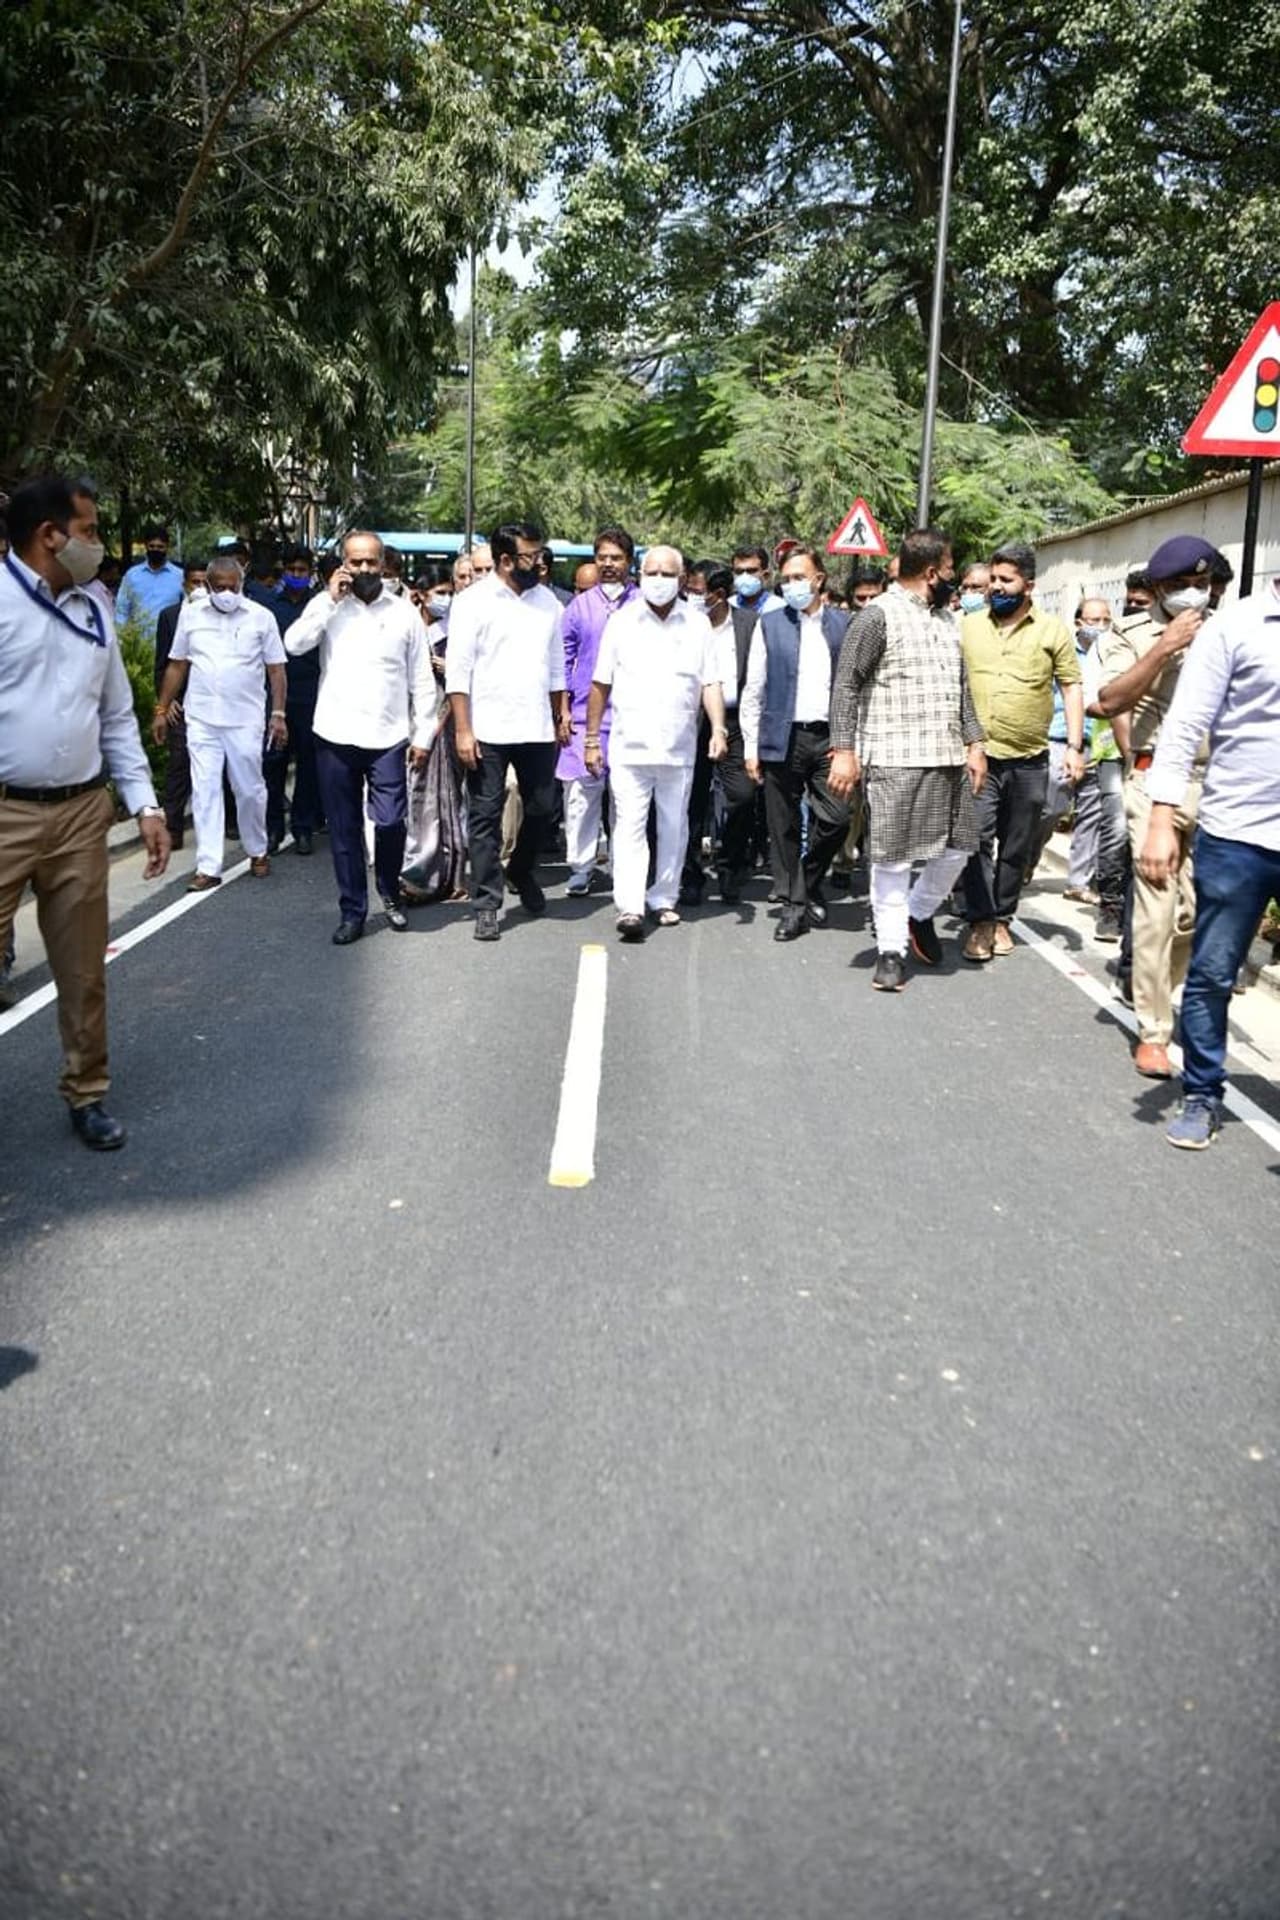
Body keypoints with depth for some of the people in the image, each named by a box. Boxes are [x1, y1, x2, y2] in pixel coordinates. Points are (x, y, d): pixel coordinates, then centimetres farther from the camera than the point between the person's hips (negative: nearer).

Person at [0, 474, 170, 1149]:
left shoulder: (92, 612, 12)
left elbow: (117, 718, 16)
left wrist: (144, 803, 9)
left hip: (82, 813, 5)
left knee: (83, 968, 13)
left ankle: (86, 1093, 28)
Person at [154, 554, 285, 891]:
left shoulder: (261, 616, 0)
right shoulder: (190, 614, 5)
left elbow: (276, 669, 2)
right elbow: (177, 665, 10)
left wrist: (278, 714, -5)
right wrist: (161, 710, 8)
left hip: (246, 720, -1)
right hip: (201, 719, 1)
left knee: (250, 790, 7)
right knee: (205, 791, 0)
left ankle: (257, 852, 29)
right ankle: (208, 867, 3)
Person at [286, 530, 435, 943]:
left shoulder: (404, 611, 5)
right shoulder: (327, 604, 6)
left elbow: (422, 680, 6)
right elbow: (294, 644, -11)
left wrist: (423, 734, 1)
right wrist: (329, 599, -10)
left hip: (388, 737, -1)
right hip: (336, 737, 1)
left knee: (390, 822, -8)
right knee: (344, 829, 6)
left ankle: (390, 894, 20)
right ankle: (352, 911, 19)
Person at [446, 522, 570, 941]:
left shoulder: (547, 601, 11)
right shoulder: (474, 601, -4)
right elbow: (458, 671, -7)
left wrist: (562, 713, 10)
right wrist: (463, 731, -12)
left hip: (538, 729, 4)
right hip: (489, 731, -4)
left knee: (541, 809, 11)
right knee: (486, 817, 1)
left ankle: (521, 871, 37)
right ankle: (487, 904, 8)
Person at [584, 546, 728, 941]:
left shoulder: (698, 624, 6)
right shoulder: (622, 622, 4)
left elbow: (710, 683, 4)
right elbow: (601, 685, 5)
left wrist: (718, 728, -11)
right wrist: (592, 738, 3)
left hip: (679, 747, 2)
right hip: (629, 745, -2)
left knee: (674, 827, 10)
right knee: (629, 826, -8)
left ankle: (664, 899, 22)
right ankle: (629, 907, -11)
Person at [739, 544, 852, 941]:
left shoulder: (843, 625, 8)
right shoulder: (770, 624, 6)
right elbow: (754, 690, 5)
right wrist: (751, 746, 0)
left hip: (829, 739, 1)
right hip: (782, 739, 0)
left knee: (836, 818, -5)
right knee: (785, 828, 3)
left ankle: (810, 883, 20)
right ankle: (793, 904, 15)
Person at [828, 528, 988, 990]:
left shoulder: (946, 618, 17)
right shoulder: (879, 615, -6)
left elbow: (962, 687, 21)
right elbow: (846, 686, -9)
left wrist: (974, 744, 12)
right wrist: (844, 751, -15)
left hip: (950, 759, 7)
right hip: (895, 760, -7)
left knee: (957, 848, 11)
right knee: (892, 858, 0)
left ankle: (919, 913, 34)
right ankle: (892, 949, 10)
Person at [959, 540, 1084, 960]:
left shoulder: (1052, 630, 2)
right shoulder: (968, 626, 6)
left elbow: (1072, 688, 3)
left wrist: (1074, 745, -5)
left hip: (1029, 761, 0)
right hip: (978, 756, 0)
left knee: (1017, 846, 9)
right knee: (978, 839, -7)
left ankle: (1002, 917, 22)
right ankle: (981, 921, 0)